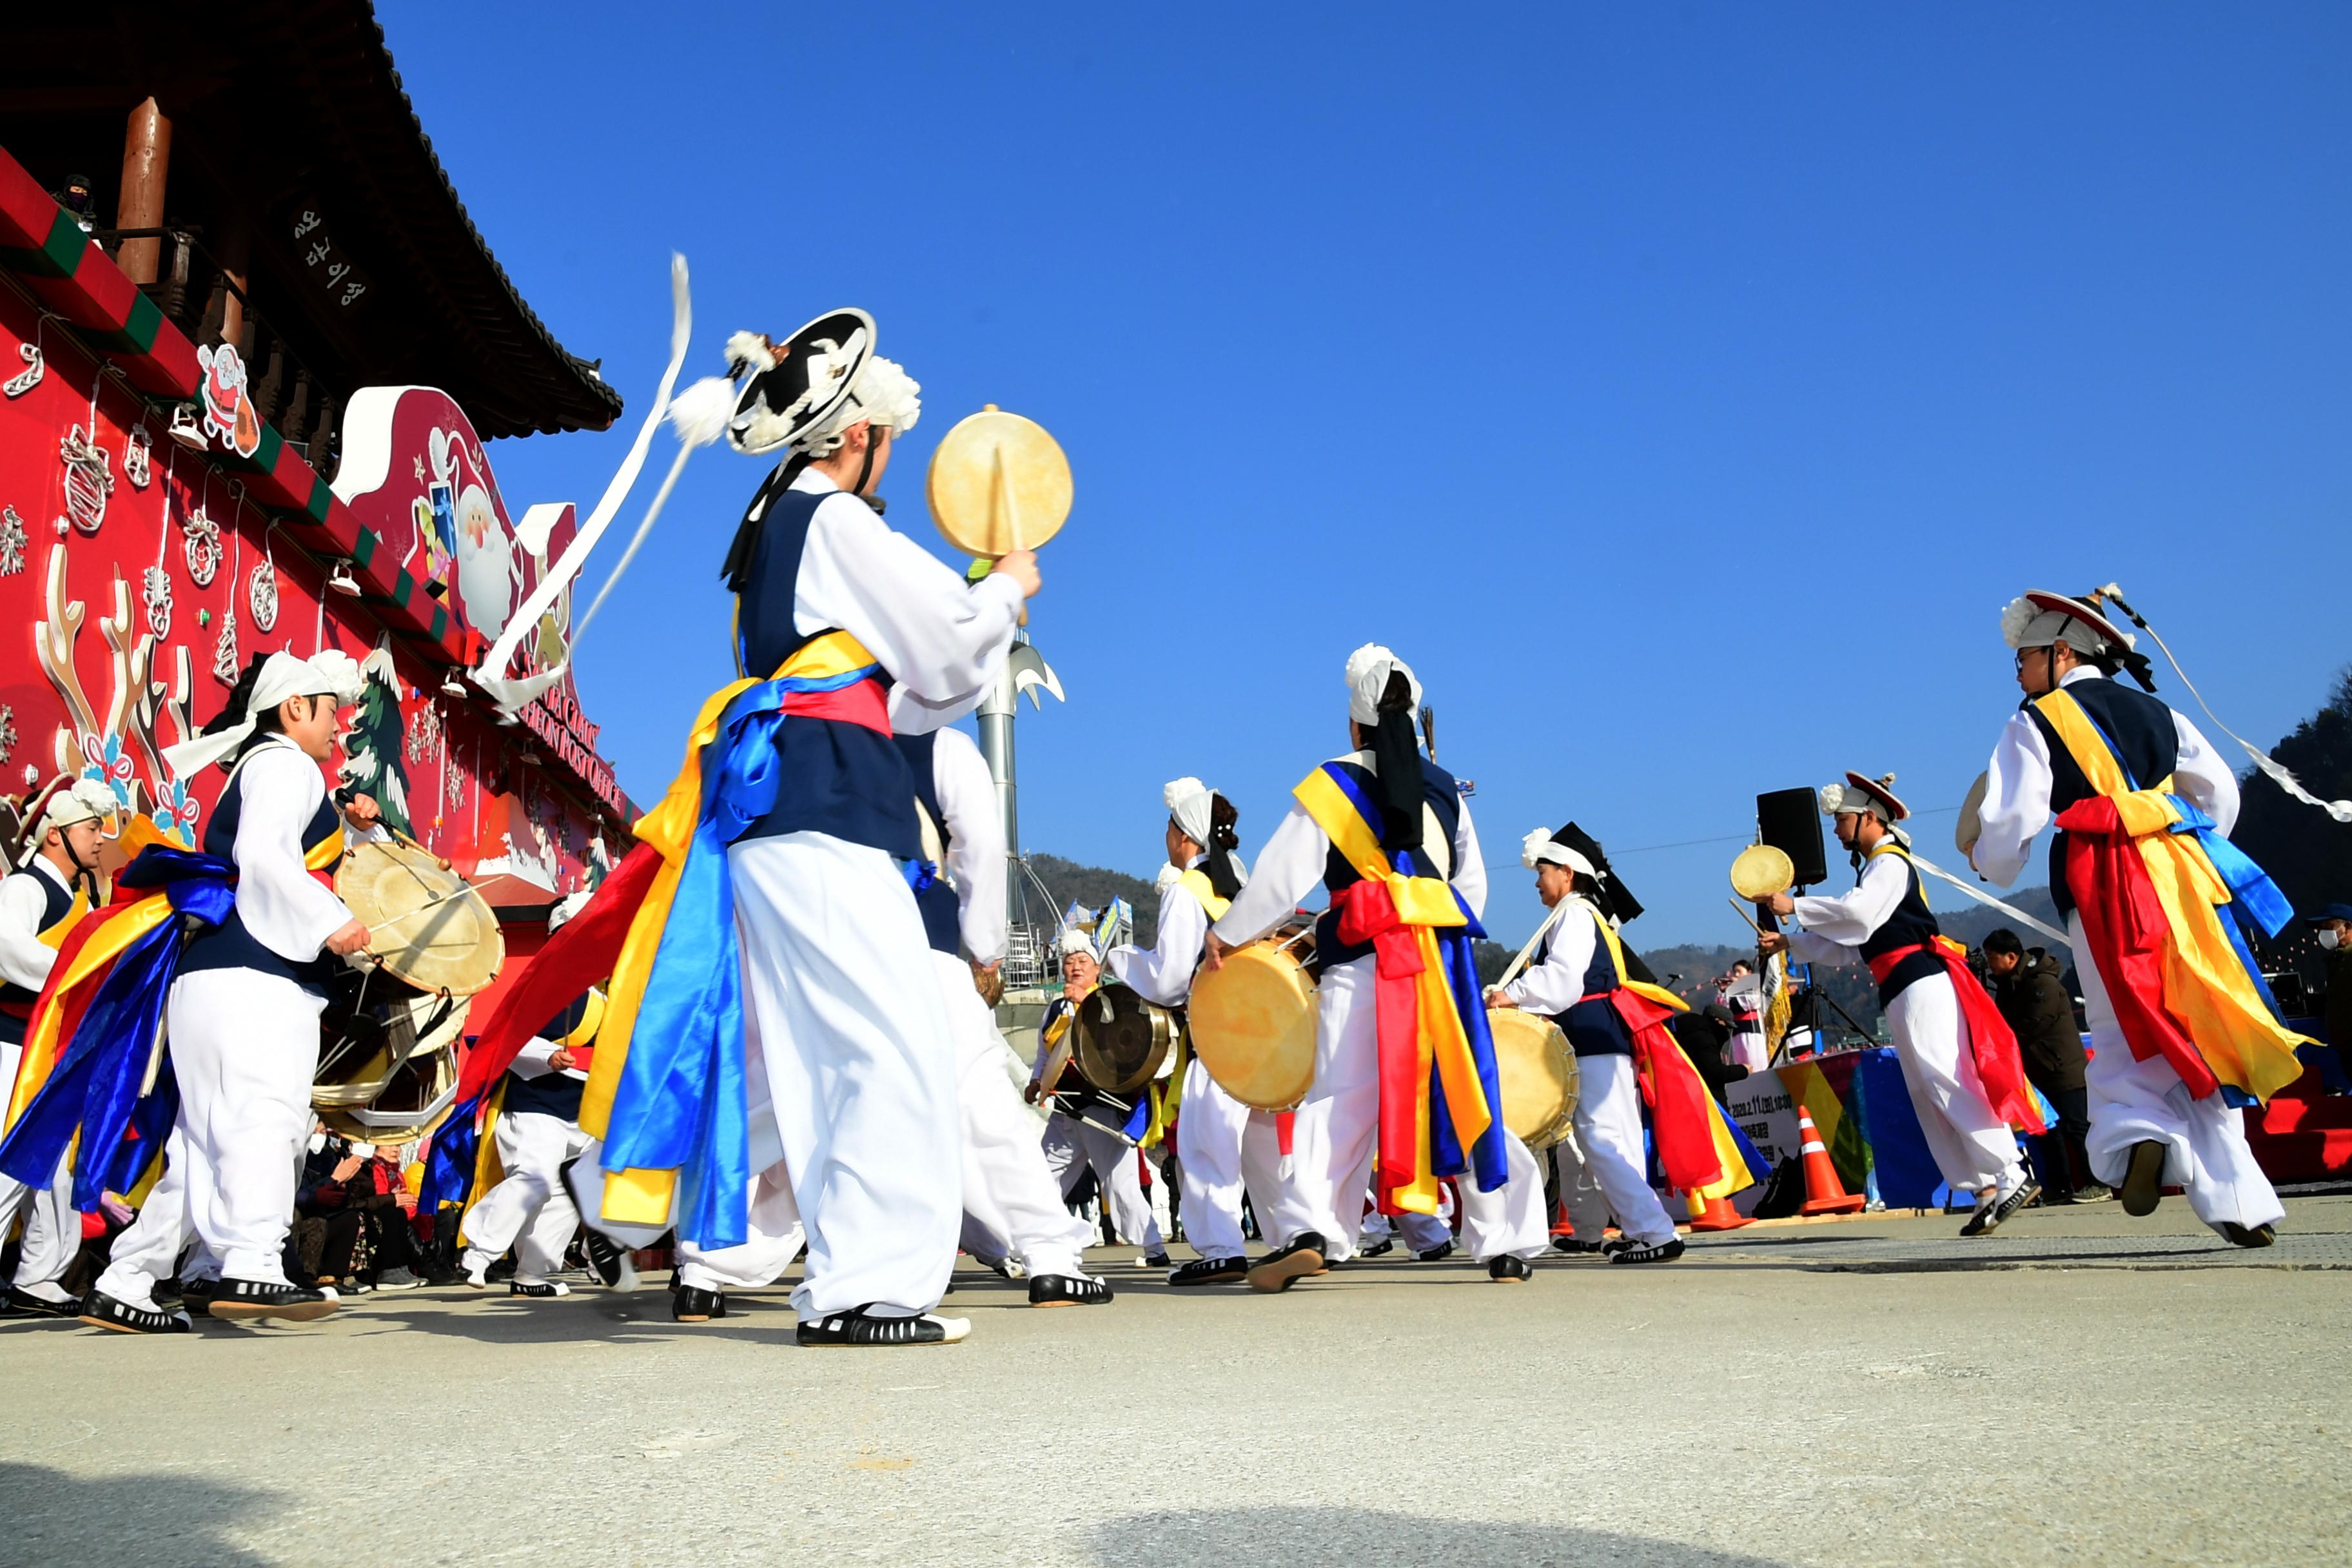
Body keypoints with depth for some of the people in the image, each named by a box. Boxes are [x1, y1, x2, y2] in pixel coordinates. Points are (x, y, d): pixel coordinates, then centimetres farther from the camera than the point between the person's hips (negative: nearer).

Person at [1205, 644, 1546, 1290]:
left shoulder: (1331, 786, 2)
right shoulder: (1444, 787, 15)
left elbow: (1282, 877, 0)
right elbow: (1473, 882, 19)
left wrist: (1226, 933, 11)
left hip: (1364, 963, -3)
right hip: (1445, 958, 4)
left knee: (1338, 1098, -2)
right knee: (1466, 1098, 10)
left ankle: (1308, 1229, -17)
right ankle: (1509, 1244, 15)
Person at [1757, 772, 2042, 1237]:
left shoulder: (1889, 862, -5)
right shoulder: (1874, 866, 25)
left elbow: (1856, 913, -23)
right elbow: (1846, 942, 26)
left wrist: (1794, 906, -17)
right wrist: (1790, 944, 17)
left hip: (1919, 980, -10)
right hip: (1902, 991, 10)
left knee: (1944, 1079, -17)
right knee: (1927, 1094, 5)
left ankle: (2010, 1176, -19)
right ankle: (1985, 1189, 4)